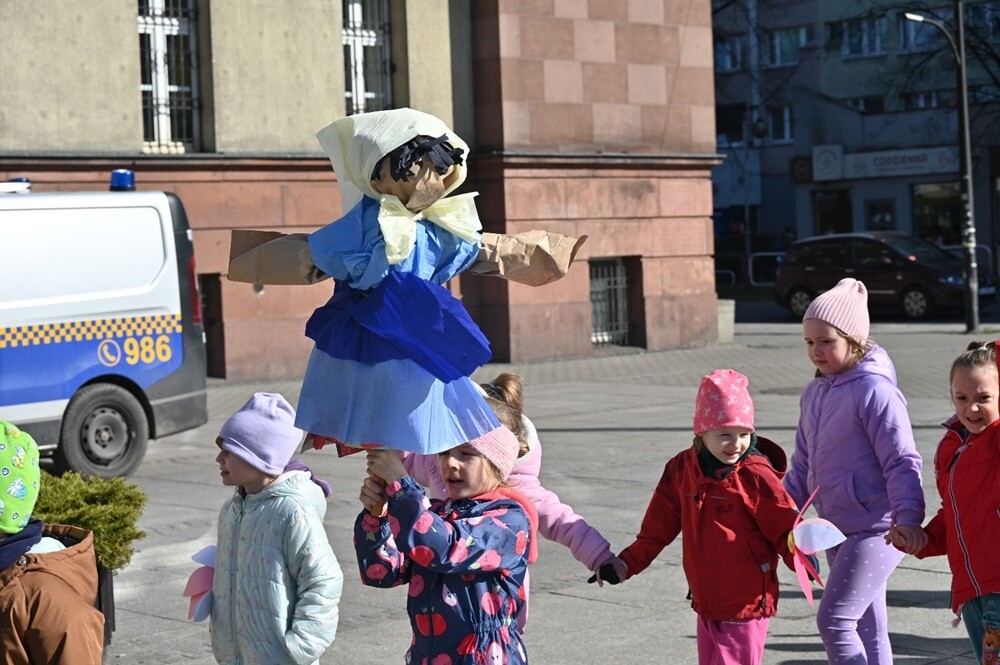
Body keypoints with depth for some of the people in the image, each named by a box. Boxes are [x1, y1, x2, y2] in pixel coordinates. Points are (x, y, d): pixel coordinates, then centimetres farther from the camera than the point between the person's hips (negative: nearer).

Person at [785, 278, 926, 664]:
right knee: (866, 629, 15)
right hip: (838, 530, 8)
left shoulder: (874, 390, -15)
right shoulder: (813, 394, 10)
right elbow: (804, 467, 18)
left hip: (876, 530, -8)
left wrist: (907, 516, -30)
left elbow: (902, 461, -18)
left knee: (833, 620, -14)